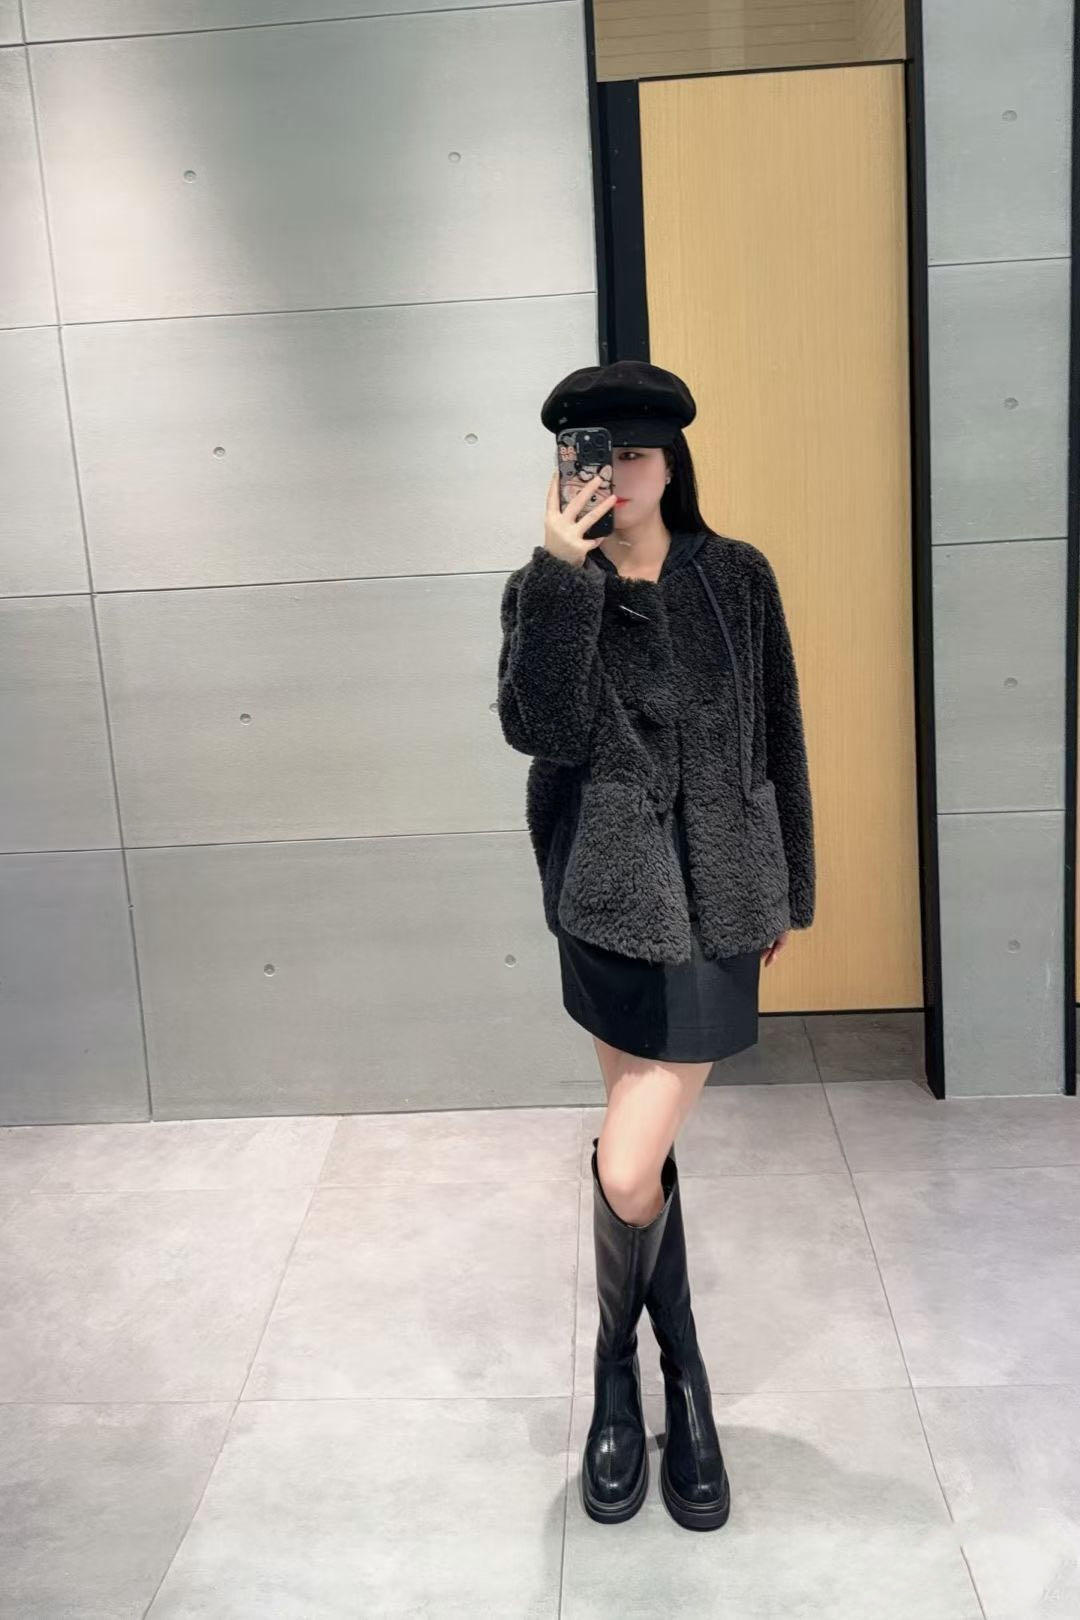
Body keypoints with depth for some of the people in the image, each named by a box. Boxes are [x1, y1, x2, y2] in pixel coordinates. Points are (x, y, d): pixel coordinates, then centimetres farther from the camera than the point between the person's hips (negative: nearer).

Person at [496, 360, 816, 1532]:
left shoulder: (736, 578, 0)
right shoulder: (545, 589, 1)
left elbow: (778, 740, 6)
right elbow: (541, 730, -17)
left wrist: (786, 887, 9)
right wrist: (563, 571, -22)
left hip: (710, 902, -1)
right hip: (605, 899, 2)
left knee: (628, 1171, -7)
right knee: (648, 1159, 13)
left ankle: (617, 1372, 23)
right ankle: (682, 1383, 35)